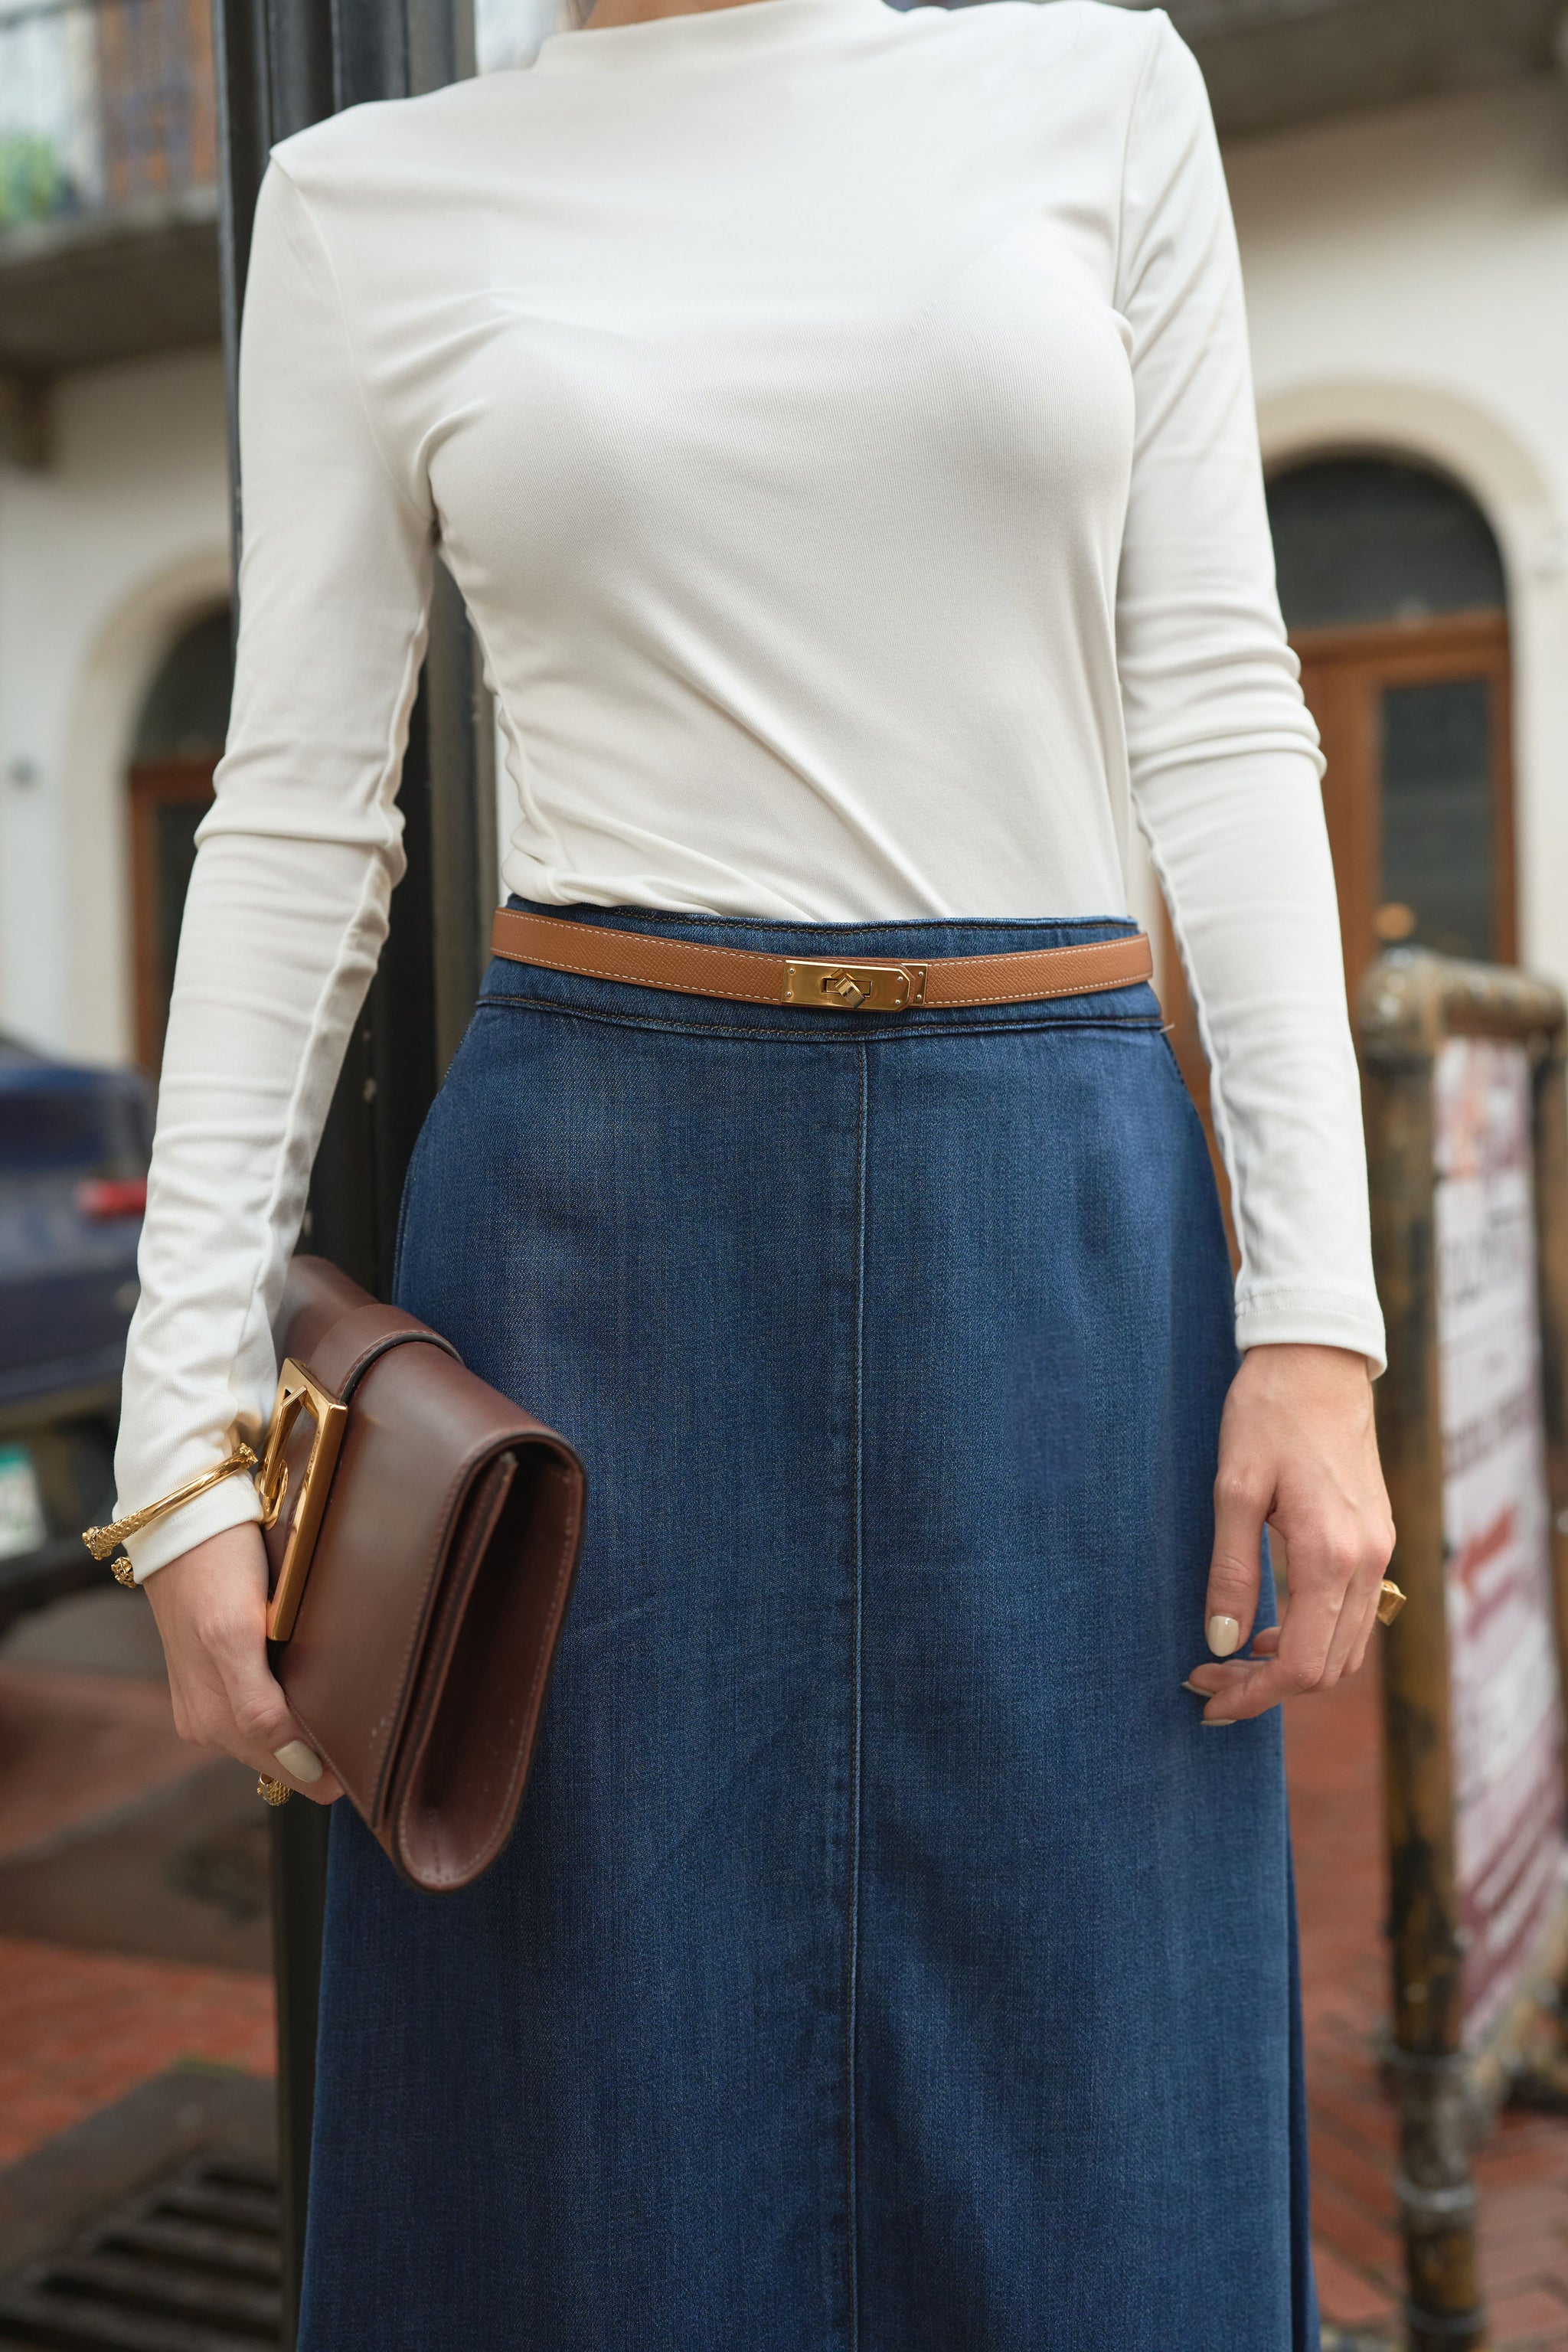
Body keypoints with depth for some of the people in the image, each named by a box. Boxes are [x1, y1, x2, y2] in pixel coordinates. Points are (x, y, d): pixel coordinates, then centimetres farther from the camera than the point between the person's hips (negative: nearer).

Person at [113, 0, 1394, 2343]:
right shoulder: (369, 201, 8)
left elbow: (1219, 720, 3)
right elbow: (297, 822, 4)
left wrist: (1317, 1313, -5)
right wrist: (192, 1411, -3)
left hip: (1068, 1203, 1)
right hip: (604, 1201, 0)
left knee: (1089, 2118, 9)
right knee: (611, 2130, 9)